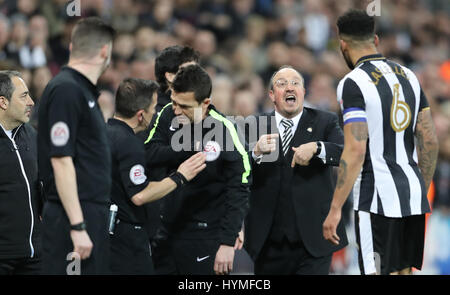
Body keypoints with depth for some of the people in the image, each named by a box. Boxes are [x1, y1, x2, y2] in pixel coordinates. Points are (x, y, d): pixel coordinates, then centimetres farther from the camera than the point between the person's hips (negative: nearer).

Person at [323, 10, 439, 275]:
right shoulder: (408, 76, 12)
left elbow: (355, 150, -17)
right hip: (413, 198, 7)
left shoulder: (353, 83, -10)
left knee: (377, 271, -5)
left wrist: (335, 209, -16)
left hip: (377, 200, -7)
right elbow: (430, 141, 12)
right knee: (404, 271, 13)